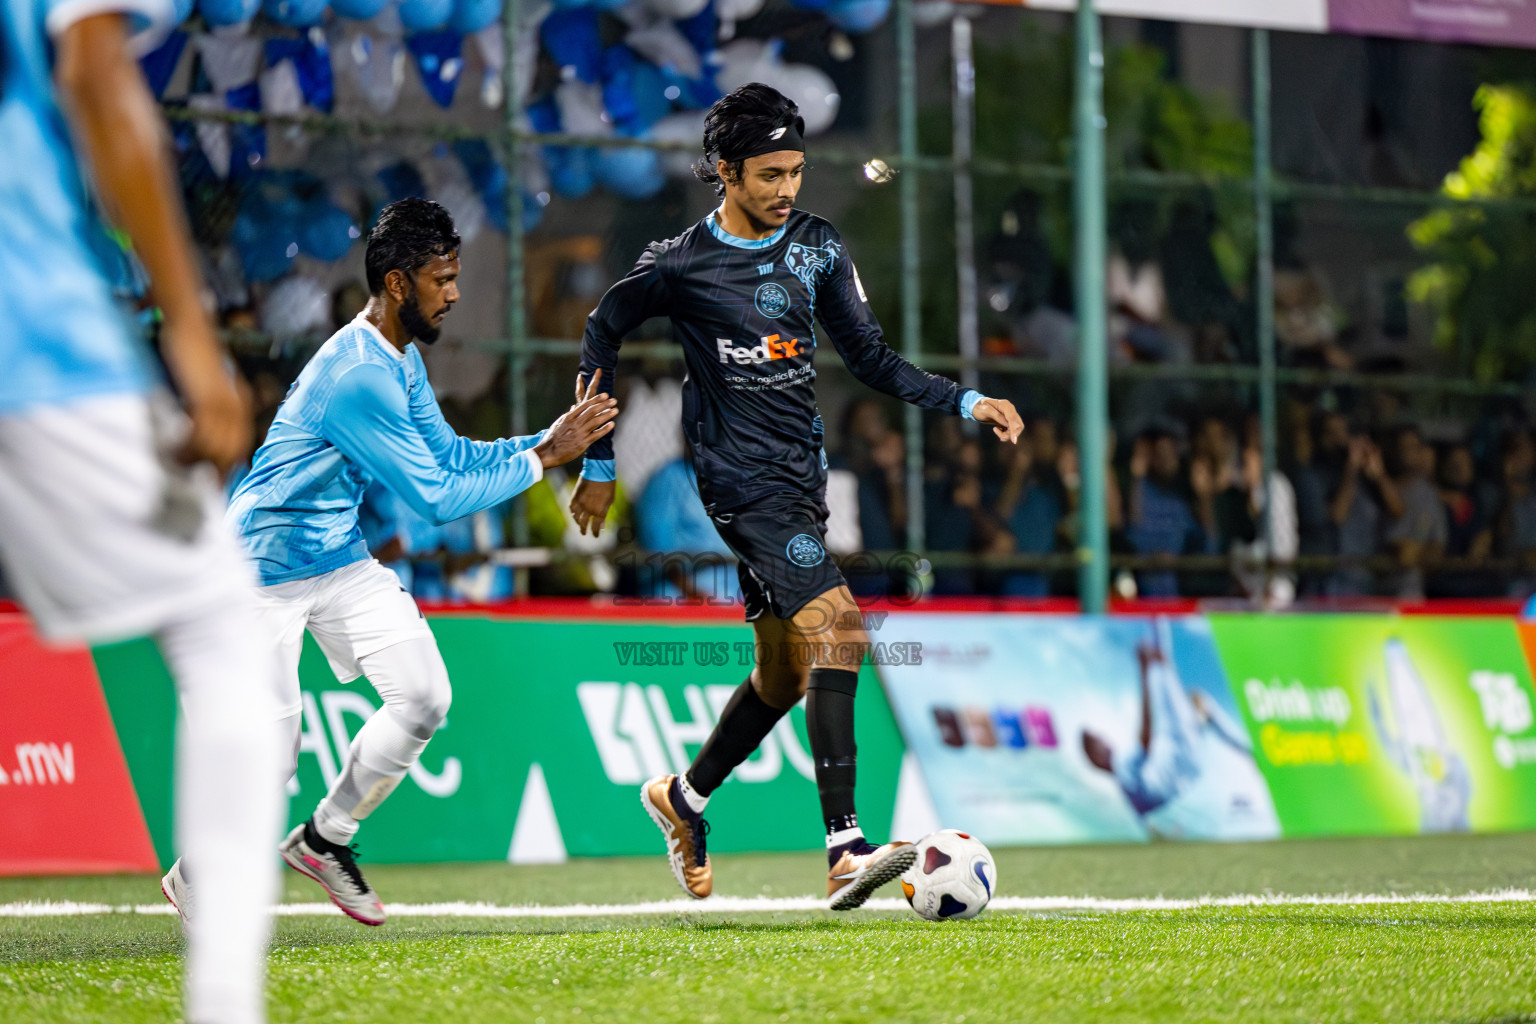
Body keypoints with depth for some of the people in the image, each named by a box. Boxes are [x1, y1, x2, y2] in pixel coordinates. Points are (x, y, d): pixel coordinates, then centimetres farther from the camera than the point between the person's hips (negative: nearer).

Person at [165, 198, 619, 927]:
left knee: (422, 699, -2)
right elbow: (435, 498, -26)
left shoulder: (402, 360, 4)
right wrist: (543, 458, -19)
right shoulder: (357, 377, -28)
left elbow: (448, 454, 9)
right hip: (266, 569, -9)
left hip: (342, 558, 9)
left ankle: (325, 839, 17)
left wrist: (550, 436, -3)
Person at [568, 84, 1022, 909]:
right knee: (836, 631, -23)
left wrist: (965, 403, 0)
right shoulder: (680, 265, -7)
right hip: (740, 477, -7)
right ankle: (845, 853, -29)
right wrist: (596, 462, 10)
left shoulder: (817, 249, 7)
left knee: (786, 669, 13)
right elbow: (603, 332, 7)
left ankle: (683, 797, 37)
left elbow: (869, 358, 12)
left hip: (800, 472, 7)